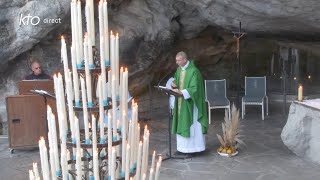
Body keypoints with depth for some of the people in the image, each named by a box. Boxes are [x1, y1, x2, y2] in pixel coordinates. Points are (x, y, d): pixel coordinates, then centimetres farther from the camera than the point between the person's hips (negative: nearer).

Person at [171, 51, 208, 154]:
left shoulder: (193, 71, -18)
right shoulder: (179, 69, 6)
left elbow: (194, 89, -22)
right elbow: (176, 79, 20)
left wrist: (181, 92, -30)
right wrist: (174, 84, -3)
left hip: (190, 103, -8)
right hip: (180, 102, 8)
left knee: (191, 124, -1)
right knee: (181, 123, 11)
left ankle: (193, 148, 10)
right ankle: (183, 147, 21)